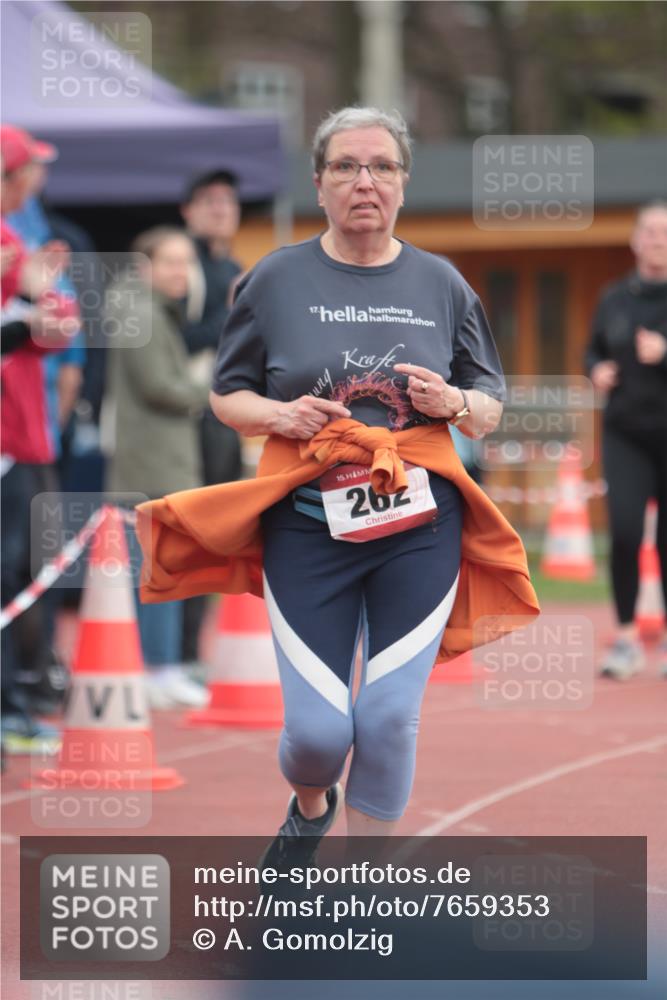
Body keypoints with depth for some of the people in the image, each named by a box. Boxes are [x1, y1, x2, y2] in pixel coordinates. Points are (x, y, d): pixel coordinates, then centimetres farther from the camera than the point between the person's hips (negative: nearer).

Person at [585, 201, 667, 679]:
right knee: (624, 532, -11)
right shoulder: (615, 299, 8)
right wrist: (598, 370, 1)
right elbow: (595, 349, 21)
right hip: (625, 434, 2)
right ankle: (626, 639, -2)